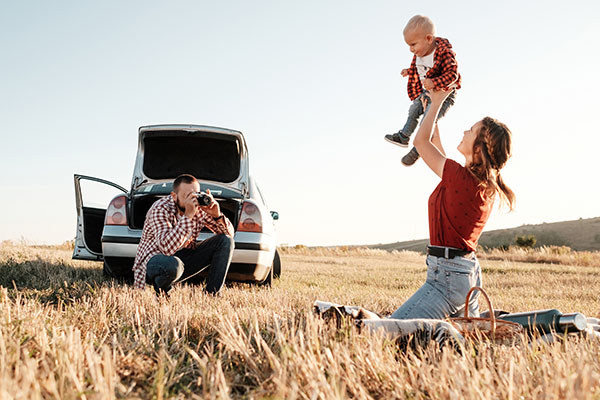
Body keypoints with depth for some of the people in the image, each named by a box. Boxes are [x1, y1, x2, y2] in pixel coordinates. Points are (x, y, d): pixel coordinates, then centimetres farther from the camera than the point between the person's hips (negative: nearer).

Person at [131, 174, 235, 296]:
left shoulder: (200, 208, -8)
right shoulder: (160, 209, -25)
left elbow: (229, 233, -3)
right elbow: (167, 248, -40)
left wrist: (217, 215, -25)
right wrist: (188, 215, -43)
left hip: (183, 257, 6)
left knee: (226, 241, -8)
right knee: (172, 265, -43)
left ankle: (211, 294, -6)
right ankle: (161, 293, -7)